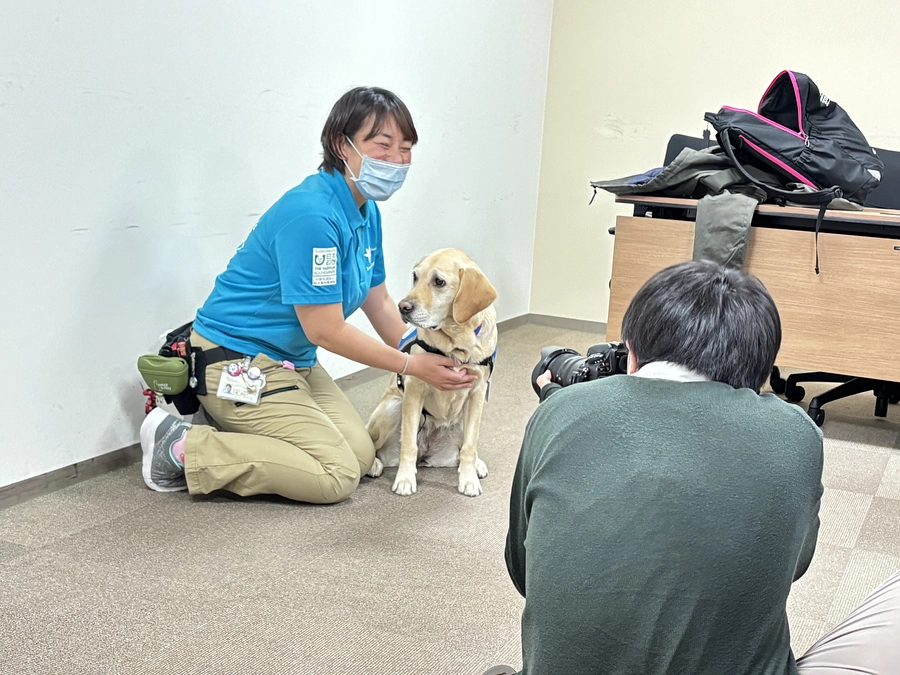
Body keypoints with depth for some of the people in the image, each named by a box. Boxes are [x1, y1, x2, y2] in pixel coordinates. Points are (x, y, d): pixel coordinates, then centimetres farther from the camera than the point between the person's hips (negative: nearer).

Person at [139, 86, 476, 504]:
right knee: (337, 476, -12)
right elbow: (326, 331, -24)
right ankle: (183, 448, -7)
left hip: (290, 360, 10)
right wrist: (412, 366, -16)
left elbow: (378, 302, 12)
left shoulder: (367, 213, 3)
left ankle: (230, 430, 12)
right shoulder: (312, 216, -27)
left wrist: (428, 361, 4)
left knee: (362, 453, 7)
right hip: (237, 361, -10)